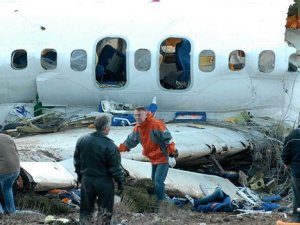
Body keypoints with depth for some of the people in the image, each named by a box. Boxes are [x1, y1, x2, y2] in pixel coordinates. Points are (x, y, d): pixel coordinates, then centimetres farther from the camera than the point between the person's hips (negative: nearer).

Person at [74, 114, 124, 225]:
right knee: (104, 211, 7)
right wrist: (120, 183, -2)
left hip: (86, 180, 5)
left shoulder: (82, 140, -4)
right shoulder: (110, 146, -20)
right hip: (104, 182, -5)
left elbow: (77, 162, 7)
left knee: (86, 210, 16)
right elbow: (116, 169, -15)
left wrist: (80, 176, 20)